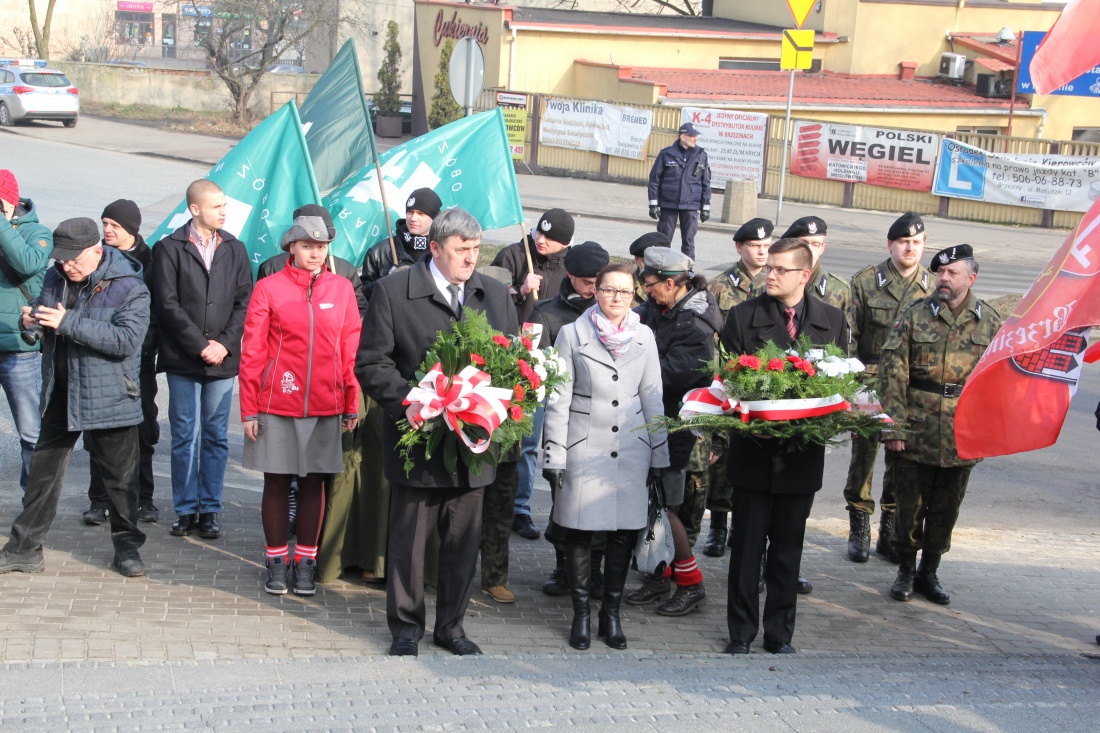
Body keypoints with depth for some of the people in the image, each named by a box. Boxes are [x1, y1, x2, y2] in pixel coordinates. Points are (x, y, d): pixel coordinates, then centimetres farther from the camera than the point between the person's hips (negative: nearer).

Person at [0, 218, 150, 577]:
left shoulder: (129, 288, -15)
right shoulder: (56, 278, 5)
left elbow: (126, 340, -26)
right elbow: (41, 311, 18)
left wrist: (69, 323, -30)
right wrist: (33, 320, -8)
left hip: (108, 396, -5)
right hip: (60, 394, 6)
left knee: (119, 476, 6)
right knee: (44, 470, 10)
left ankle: (126, 547, 21)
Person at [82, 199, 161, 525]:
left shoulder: (150, 260, 3)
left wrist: (147, 345, -9)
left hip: (139, 356, -1)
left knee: (143, 429, 4)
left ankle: (143, 498, 14)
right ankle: (99, 501, 9)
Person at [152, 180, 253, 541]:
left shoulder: (235, 249, 10)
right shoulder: (169, 249, 1)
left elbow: (244, 302, 6)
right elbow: (168, 305, -5)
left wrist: (225, 343, -7)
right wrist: (201, 346, -11)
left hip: (222, 360, 2)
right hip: (183, 360, -2)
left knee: (216, 437, 5)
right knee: (185, 436, 2)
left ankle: (210, 510, 12)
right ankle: (186, 510, 11)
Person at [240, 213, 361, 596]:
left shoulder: (342, 288, 5)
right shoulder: (268, 288, -1)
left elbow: (351, 349, 7)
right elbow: (252, 352, 0)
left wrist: (352, 404, 5)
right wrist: (249, 409, -3)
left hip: (325, 406, 2)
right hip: (277, 404, -2)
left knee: (314, 482, 8)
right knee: (276, 482, 5)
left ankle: (306, 561, 18)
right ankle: (277, 561, 17)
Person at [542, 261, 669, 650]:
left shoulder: (644, 337, 8)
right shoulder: (572, 334, 1)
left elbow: (653, 398, 11)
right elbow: (559, 398, -1)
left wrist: (659, 454, 8)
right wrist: (554, 454, -5)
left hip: (631, 450, 2)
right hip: (584, 450, -2)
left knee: (624, 532, 4)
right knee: (579, 531, 0)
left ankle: (611, 613, 18)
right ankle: (581, 614, 14)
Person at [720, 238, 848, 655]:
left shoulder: (832, 321, 5)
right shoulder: (743, 317, -1)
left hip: (803, 452, 2)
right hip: (754, 451, -2)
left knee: (788, 549, 10)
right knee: (746, 546, 5)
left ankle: (780, 633, 21)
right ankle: (741, 633, 16)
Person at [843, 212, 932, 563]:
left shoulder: (934, 285, 5)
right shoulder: (866, 281, 1)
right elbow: (849, 334, 3)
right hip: (870, 380, -1)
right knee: (864, 452, 2)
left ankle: (890, 531, 19)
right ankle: (859, 529, 15)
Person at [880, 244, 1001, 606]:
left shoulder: (990, 322, 3)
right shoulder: (914, 316, -2)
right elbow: (893, 372, -5)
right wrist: (893, 426, -12)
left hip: (962, 437, 1)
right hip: (916, 431, -1)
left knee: (946, 510, 11)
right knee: (910, 505, 7)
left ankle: (929, 573, 27)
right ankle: (906, 571, 24)